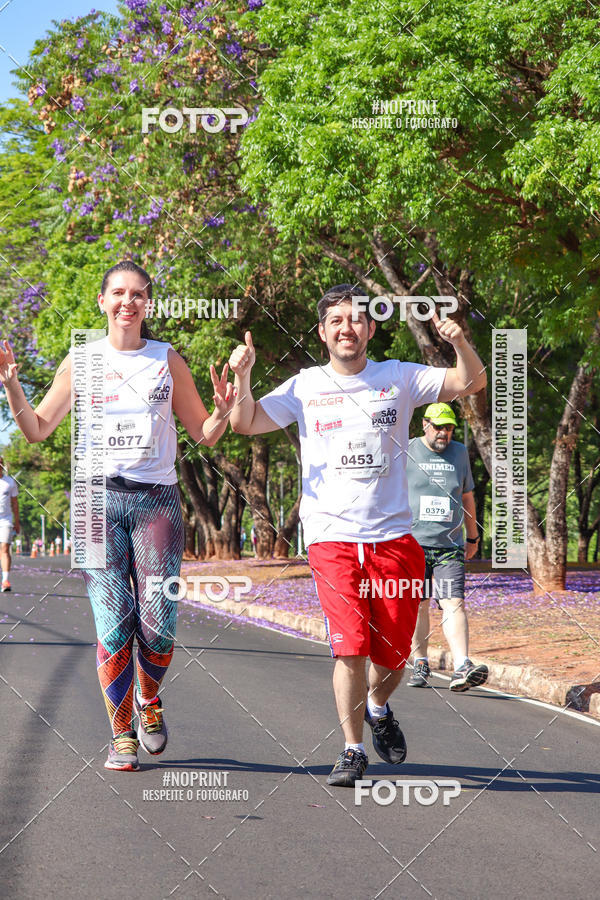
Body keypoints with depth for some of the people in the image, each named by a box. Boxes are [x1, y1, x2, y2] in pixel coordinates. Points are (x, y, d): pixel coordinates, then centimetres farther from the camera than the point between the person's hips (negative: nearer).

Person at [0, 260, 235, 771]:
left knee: (157, 625, -7)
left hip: (157, 499, 0)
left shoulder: (168, 361, 10)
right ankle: (121, 733, 7)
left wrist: (223, 410, -7)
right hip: (99, 499, 0)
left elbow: (205, 436, 14)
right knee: (114, 625, -7)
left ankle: (149, 701, 24)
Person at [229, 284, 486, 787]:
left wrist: (460, 342, -17)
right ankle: (353, 751, 3)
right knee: (351, 649, -14)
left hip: (394, 537, 1)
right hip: (332, 538, -1)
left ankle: (378, 707, 39)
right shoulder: (305, 388, 8)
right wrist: (242, 375, -12)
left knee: (393, 655, 5)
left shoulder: (398, 379, 8)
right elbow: (246, 424, 5)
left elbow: (471, 384, 3)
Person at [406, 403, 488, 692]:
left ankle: (462, 668, -23)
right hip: (413, 542, -1)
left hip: (449, 545, 1)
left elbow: (467, 497, 23)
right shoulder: (406, 452, 3)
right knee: (418, 606, 4)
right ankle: (420, 664, 19)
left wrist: (473, 537, 26)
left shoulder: (460, 453, 13)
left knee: (454, 603, -12)